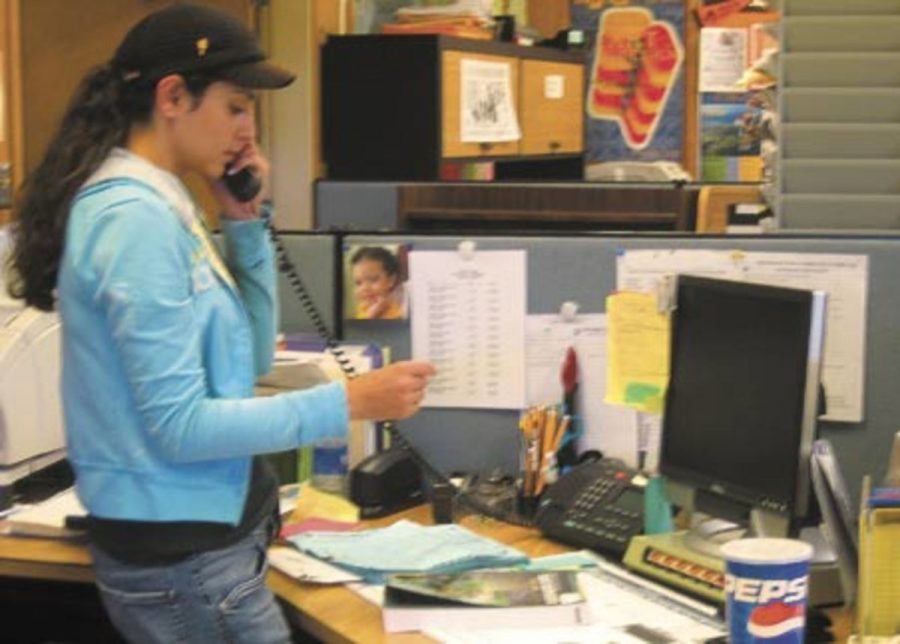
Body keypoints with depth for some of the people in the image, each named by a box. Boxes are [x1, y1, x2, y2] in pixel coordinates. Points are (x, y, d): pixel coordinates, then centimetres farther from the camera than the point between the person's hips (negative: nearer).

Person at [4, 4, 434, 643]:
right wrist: (347, 402, -21)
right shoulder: (136, 218, -20)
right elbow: (179, 426, -23)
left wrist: (246, 223, 4)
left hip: (189, 537, 9)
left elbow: (249, 359, 13)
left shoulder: (156, 205, 9)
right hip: (183, 555, -9)